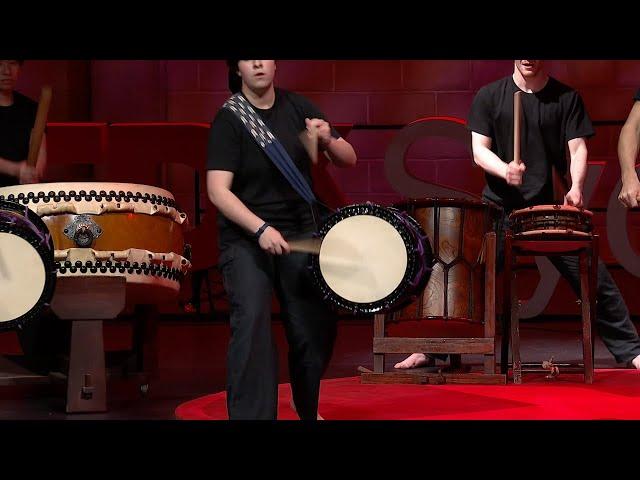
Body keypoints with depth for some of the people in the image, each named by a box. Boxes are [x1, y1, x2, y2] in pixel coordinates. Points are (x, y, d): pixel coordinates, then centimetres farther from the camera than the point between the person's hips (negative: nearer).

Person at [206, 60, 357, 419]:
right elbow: (218, 191, -18)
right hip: (246, 237, -4)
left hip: (301, 233, 4)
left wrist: (328, 140, -18)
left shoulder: (298, 108, 2)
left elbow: (349, 160, 4)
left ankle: (308, 411, 29)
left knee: (318, 324, 6)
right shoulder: (229, 120, -10)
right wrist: (260, 229, -30)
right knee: (251, 320, -21)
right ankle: (251, 414, -15)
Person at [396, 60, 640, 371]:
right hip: (500, 206, 0)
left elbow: (577, 148, -2)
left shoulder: (566, 98, 5)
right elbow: (479, 149, -1)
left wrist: (576, 187, -21)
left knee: (593, 276, -3)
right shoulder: (489, 96, 3)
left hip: (550, 207, 1)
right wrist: (505, 170, -23)